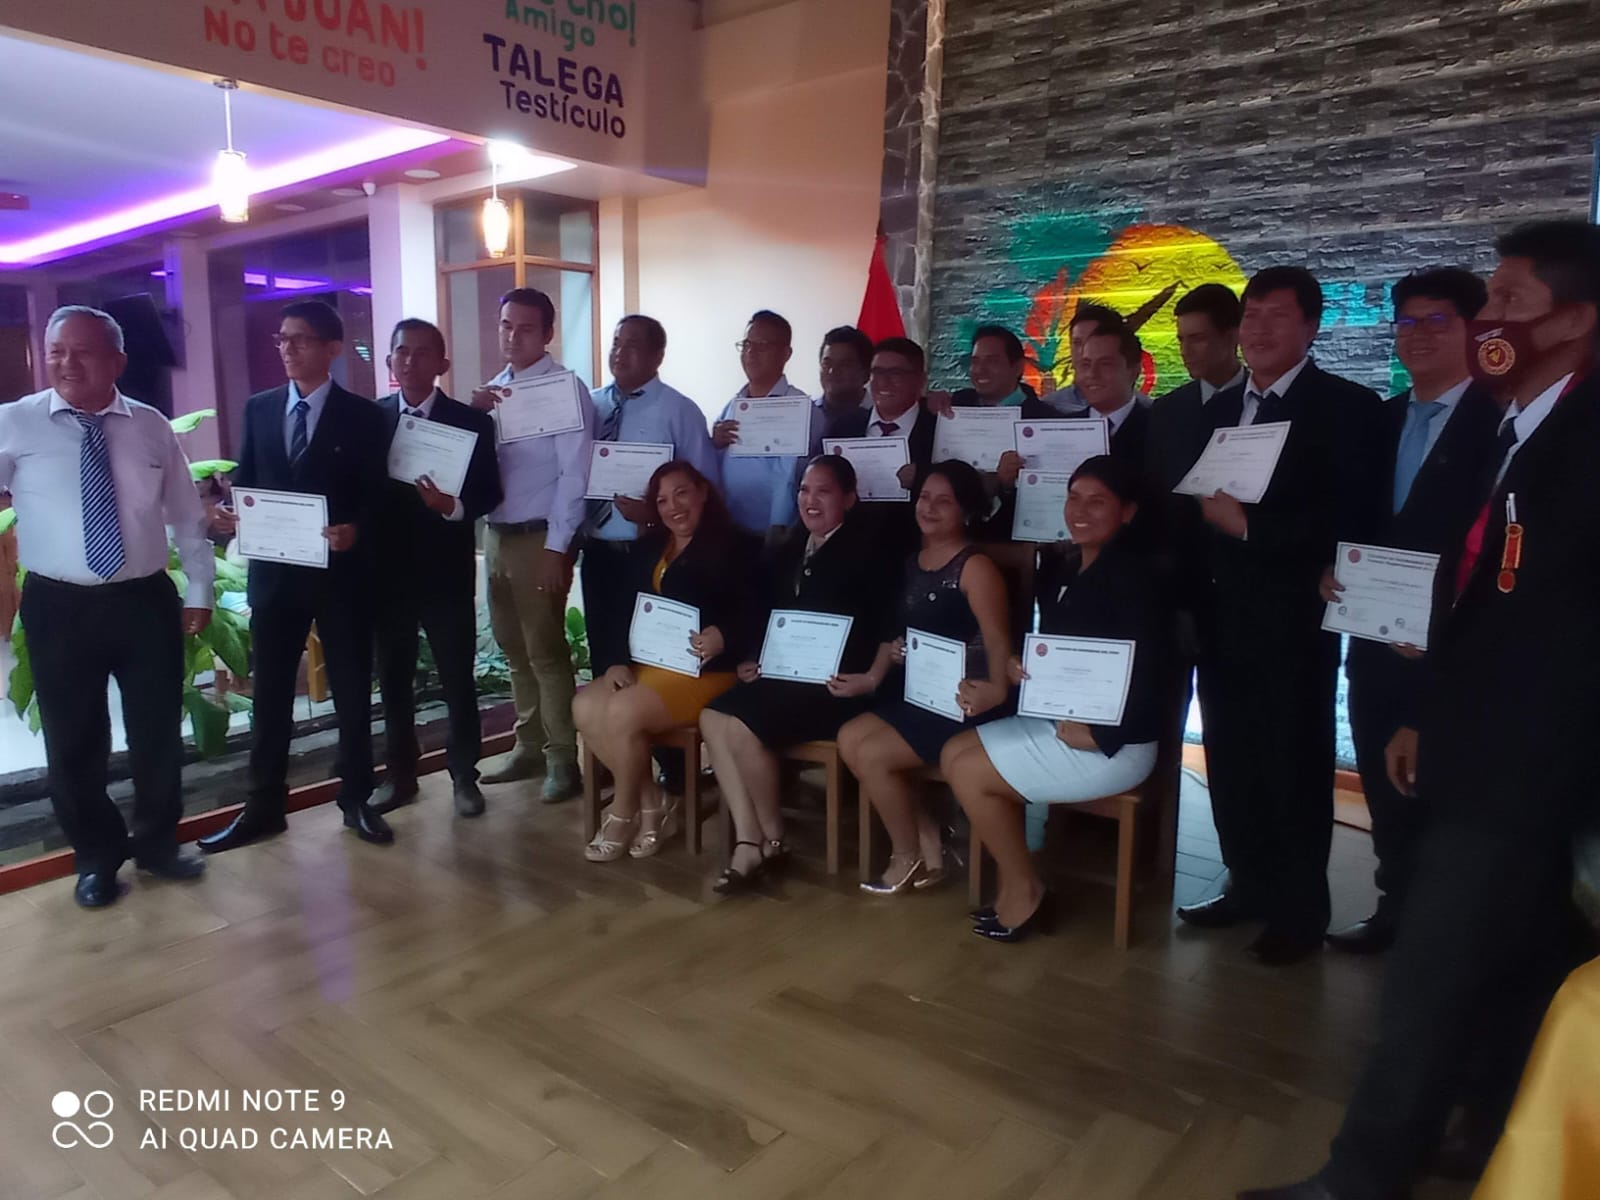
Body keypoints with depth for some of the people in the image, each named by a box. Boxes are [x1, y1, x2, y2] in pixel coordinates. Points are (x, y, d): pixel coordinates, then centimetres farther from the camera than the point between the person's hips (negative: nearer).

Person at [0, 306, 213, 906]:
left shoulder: (152, 427, 4)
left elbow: (187, 516, 9)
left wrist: (198, 591, 7)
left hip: (146, 600, 2)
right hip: (59, 606, -1)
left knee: (159, 731, 11)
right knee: (73, 741, 9)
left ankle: (157, 844, 33)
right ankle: (96, 858, 30)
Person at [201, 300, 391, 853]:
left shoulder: (362, 415, -2)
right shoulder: (258, 408, 9)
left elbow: (377, 495, -5)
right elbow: (244, 480, 10)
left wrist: (356, 530, -25)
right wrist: (232, 514, -11)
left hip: (341, 571, -3)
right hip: (273, 570, 3)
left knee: (352, 692, 8)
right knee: (269, 694, 10)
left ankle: (356, 800, 23)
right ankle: (263, 807, 23)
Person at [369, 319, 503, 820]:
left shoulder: (472, 422, -1)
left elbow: (490, 493, -5)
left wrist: (453, 506, -23)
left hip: (447, 569, -2)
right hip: (387, 568, 2)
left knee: (458, 677, 6)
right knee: (392, 677, 12)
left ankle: (464, 774, 21)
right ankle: (400, 773, 27)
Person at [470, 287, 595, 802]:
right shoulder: (495, 388, 11)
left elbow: (574, 475, -15)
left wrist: (557, 548, -18)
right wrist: (474, 413, -6)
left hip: (540, 538, -7)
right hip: (496, 534, 7)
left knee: (545, 649, -2)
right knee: (514, 648, 15)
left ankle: (563, 757, 11)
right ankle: (529, 745, 28)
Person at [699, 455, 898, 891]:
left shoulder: (867, 552, -4)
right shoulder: (791, 548, 17)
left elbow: (880, 629, -10)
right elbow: (769, 611, 19)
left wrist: (868, 679, -21)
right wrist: (754, 658, 4)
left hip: (833, 683, -7)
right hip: (783, 674, 7)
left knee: (743, 725, -25)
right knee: (713, 716, -15)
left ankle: (773, 839, -4)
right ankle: (748, 840, -14)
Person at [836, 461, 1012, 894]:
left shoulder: (975, 567, -13)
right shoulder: (913, 563, 12)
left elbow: (997, 638, -23)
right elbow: (900, 630, 17)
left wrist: (997, 691, -41)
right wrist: (874, 674, -1)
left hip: (960, 701, -8)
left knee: (872, 754, -16)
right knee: (849, 739, -6)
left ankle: (908, 857, 7)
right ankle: (928, 838, 4)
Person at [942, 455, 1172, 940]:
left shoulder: (1132, 578, -18)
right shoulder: (1061, 566, 6)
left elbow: (1149, 676, -22)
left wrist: (1097, 735, -17)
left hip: (1114, 743, -8)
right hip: (1056, 719, 8)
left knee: (968, 772, -11)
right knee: (954, 752, 1)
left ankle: (1025, 893, 6)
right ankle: (1011, 883, 8)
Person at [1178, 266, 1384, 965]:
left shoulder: (1346, 407, -6)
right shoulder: (1221, 409, 15)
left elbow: (1353, 521, -15)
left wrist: (1250, 526, -19)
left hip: (1291, 619, -6)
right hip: (1223, 614, 6)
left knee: (1294, 764, 4)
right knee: (1230, 760, 13)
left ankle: (1299, 912, 19)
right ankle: (1248, 887, 29)